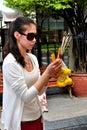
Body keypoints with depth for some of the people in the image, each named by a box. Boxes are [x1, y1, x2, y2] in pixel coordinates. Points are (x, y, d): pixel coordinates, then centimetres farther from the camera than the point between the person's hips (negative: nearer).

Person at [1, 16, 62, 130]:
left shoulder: (33, 58, 1)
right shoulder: (10, 63, -20)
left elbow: (40, 91, 5)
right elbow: (26, 96, -21)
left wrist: (49, 73, -12)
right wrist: (47, 73, -24)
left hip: (37, 117, 7)